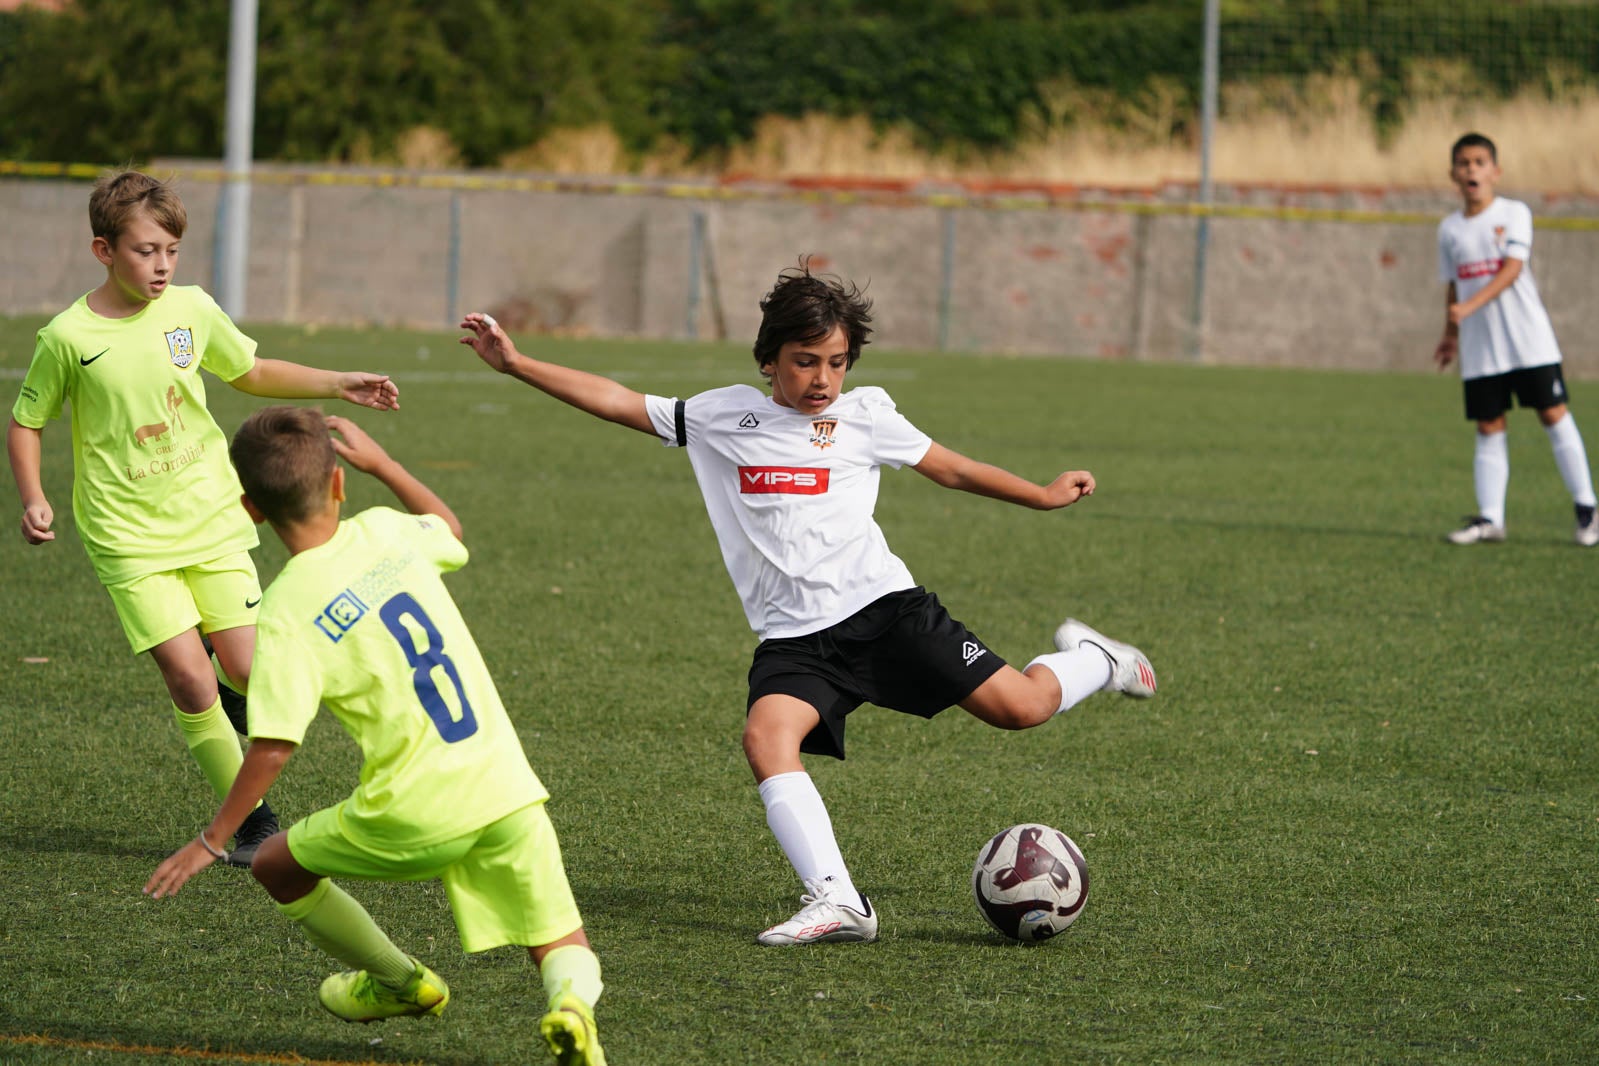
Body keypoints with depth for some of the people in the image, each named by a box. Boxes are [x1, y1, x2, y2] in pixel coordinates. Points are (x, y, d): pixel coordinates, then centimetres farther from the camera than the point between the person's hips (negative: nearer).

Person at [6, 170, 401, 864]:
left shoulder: (192, 310, 0)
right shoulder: (69, 337, -10)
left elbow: (251, 373, 18)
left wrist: (338, 386, 10)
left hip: (211, 520, 3)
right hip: (129, 538, -3)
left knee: (247, 669, -6)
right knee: (189, 678, -11)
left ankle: (227, 704, 31)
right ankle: (252, 821, 1)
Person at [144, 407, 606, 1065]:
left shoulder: (287, 614, -10)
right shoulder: (385, 533, 4)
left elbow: (273, 746, -14)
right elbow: (449, 529, 30)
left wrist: (210, 841, -4)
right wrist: (379, 462, 41)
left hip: (416, 814, -4)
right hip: (506, 788, 4)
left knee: (277, 865, 22)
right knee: (564, 951, 13)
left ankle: (398, 981, 36)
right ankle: (572, 1007, -23)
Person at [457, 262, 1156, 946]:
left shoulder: (864, 415, 9)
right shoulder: (721, 417, 10)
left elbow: (950, 469, 20)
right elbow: (616, 401, 12)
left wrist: (1043, 496, 23)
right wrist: (515, 364, 7)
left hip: (883, 606, -1)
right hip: (795, 636, 1)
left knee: (1019, 707, -9)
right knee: (766, 736, -29)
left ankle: (1090, 662, 27)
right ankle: (836, 901, -35)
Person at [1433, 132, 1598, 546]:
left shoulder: (1514, 213, -4)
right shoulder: (1449, 229, 9)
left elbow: (1512, 269, -15)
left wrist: (1469, 307, -25)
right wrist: (1451, 335, 14)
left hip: (1528, 338, -4)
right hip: (1480, 347, 4)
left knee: (1553, 414, -4)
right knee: (1489, 427, 3)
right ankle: (1490, 518, 3)